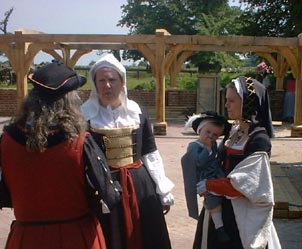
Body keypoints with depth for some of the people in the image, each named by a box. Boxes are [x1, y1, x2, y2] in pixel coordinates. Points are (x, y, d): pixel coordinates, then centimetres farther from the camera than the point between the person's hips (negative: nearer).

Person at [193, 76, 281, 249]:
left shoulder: (259, 141, -22)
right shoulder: (235, 130, 3)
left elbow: (241, 184, -24)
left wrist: (209, 185, -16)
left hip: (243, 214, -7)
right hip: (222, 206, 8)